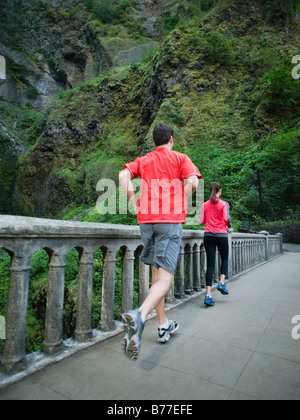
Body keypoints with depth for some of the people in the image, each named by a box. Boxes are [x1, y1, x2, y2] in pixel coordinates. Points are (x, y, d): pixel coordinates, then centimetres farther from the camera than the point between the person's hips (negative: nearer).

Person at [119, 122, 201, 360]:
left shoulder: (143, 161, 18)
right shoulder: (181, 158, 9)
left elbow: (124, 175, 0)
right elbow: (193, 182, -8)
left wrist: (135, 203, 3)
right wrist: (182, 205, 6)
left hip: (146, 219, 4)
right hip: (171, 220, -4)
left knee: (157, 272, 15)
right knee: (165, 278, -8)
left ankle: (164, 326, 24)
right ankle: (140, 316, -35)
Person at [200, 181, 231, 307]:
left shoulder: (205, 205, 7)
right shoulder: (224, 204, -1)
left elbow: (201, 222, 5)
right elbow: (226, 219, -9)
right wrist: (229, 225, 13)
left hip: (208, 235, 2)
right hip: (221, 234, -2)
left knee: (210, 264, 1)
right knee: (225, 259, 22)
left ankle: (208, 294, -6)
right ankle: (222, 282, 6)